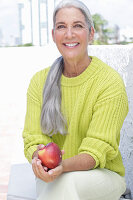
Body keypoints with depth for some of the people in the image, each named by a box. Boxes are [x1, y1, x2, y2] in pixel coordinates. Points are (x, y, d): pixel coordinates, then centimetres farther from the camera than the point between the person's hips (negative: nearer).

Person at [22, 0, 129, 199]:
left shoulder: (110, 82, -12)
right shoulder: (39, 81, 1)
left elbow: (97, 150, -16)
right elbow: (33, 138, -4)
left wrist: (62, 166, -35)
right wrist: (38, 158, -27)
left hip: (103, 175, -2)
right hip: (52, 176, 3)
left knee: (67, 182, -34)